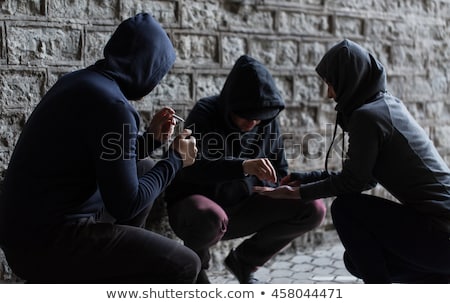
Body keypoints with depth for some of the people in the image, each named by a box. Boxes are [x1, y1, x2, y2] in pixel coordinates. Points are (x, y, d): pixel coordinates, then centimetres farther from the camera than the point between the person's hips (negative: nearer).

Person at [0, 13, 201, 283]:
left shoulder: (82, 80, 9)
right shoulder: (111, 102, -20)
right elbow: (125, 206, -16)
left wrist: (152, 139, 17)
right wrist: (175, 159, -4)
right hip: (48, 241, -10)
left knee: (144, 169, 24)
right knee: (184, 266, -14)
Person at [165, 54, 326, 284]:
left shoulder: (267, 122, -1)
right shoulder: (205, 114, -16)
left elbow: (279, 171, 11)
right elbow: (190, 167, -32)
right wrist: (243, 166, -45)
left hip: (241, 208, 5)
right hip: (195, 204, -5)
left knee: (313, 209, -12)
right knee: (211, 220, -42)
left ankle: (244, 261, 7)